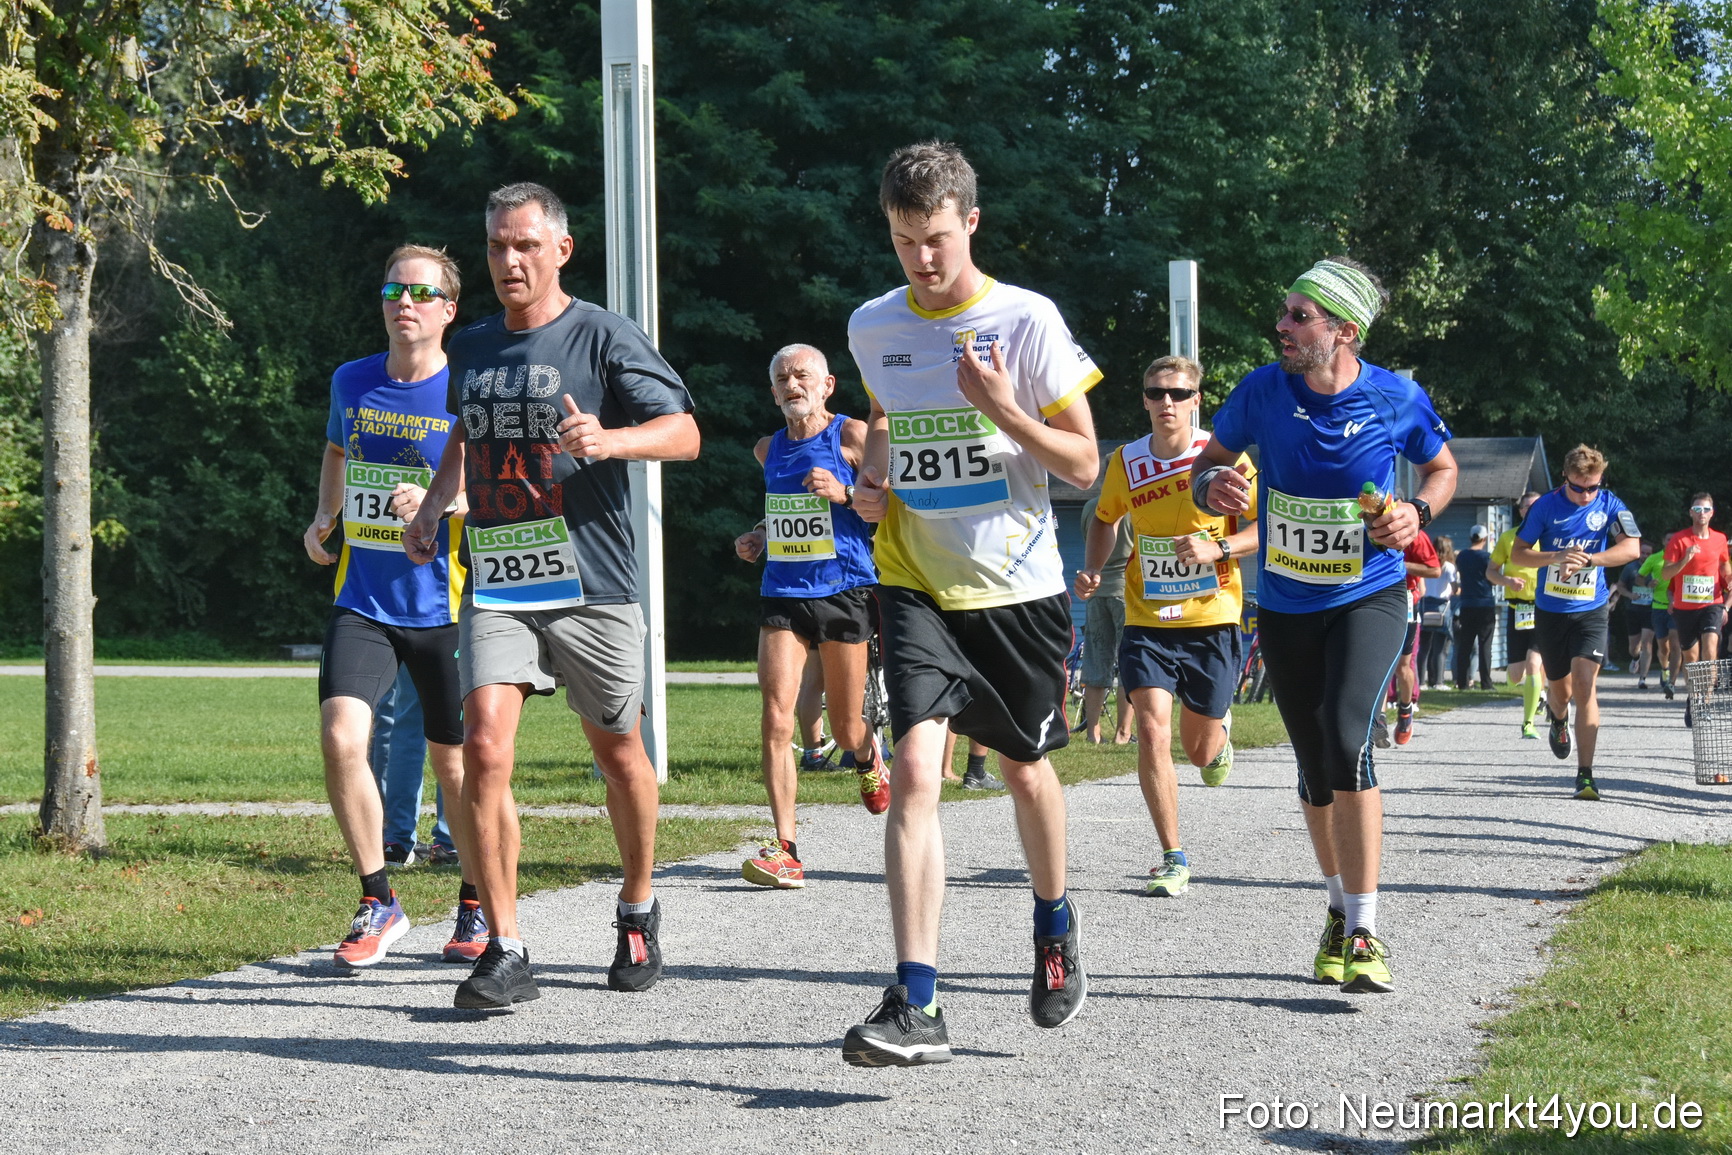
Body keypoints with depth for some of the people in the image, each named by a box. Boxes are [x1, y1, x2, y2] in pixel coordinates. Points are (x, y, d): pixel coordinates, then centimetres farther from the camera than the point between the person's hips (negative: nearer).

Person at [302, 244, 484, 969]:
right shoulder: (351, 383, 6)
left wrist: (441, 499, -23)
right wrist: (323, 518, 12)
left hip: (444, 607, -3)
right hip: (362, 602, 3)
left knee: (454, 764, 7)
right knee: (340, 738, -15)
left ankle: (478, 908, 28)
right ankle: (378, 905, 1)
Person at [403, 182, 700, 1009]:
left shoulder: (602, 337, -4)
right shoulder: (471, 348, 12)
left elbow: (685, 433, -9)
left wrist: (609, 439, -25)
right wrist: (431, 508, 19)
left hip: (590, 586, -3)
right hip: (495, 585, 3)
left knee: (617, 752, 12)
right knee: (483, 750, -14)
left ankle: (637, 911, 36)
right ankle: (503, 952, -11)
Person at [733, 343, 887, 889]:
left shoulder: (853, 435, -3)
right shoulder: (769, 449, 14)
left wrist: (845, 494, -17)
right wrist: (758, 535, 13)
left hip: (844, 589, -4)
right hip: (782, 593, 4)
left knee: (845, 726, 7)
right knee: (776, 717, -14)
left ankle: (868, 756, 46)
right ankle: (785, 849, -15)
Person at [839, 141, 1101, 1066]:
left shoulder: (1027, 321, -8)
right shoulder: (872, 328, 3)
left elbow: (1084, 465, -6)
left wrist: (1005, 412, -22)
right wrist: (871, 478, 4)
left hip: (1017, 586, -1)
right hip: (915, 583, 1)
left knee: (1024, 768, 15)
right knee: (915, 767, -17)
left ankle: (1054, 925, 46)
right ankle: (915, 1006, -22)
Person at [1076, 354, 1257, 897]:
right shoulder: (1126, 462, 0)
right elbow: (1106, 520, 19)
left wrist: (1219, 548, -21)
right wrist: (1093, 569, 2)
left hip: (1211, 623, -1)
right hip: (1147, 623, 1)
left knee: (1199, 750, 11)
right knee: (1152, 732, -15)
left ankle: (1219, 733, 51)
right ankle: (1173, 857, -4)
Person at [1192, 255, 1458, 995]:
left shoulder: (1398, 400, -12)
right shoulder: (1264, 390, -9)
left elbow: (1442, 468, 7)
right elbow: (1210, 460, 5)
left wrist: (1417, 511, -13)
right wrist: (1212, 486, -19)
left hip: (1370, 597, -3)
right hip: (1286, 606, 3)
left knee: (1346, 739, -24)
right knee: (1315, 767, 13)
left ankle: (1364, 933, -18)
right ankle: (1340, 909, 36)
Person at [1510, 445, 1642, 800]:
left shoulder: (1609, 505, -5)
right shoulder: (1545, 506, -6)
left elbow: (1630, 547, -17)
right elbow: (1517, 553, -3)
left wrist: (1586, 559, -29)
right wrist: (1556, 557, -21)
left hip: (1590, 611, -1)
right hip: (1550, 611, 1)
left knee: (1585, 684, -16)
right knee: (1560, 688, 15)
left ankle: (1585, 775, -15)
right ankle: (1558, 719, 54)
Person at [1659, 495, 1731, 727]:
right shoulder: (1679, 540, -4)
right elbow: (1665, 575, -8)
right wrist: (1685, 560, -23)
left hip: (1712, 604, 0)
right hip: (1685, 607, 0)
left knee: (1710, 650, -21)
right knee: (1690, 657, 9)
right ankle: (1691, 699, 30)